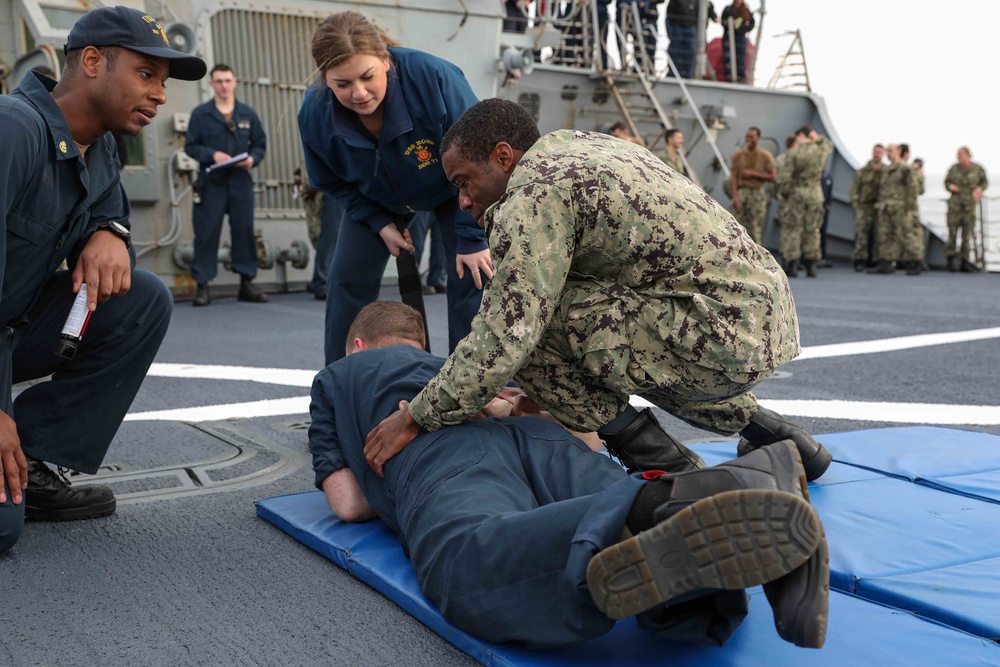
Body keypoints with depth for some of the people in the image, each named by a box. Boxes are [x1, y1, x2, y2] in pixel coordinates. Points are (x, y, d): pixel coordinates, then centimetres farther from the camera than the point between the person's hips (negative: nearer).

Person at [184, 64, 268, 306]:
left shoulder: (247, 113, 10)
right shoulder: (200, 113, 4)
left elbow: (260, 143, 12)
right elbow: (190, 145, 2)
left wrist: (253, 158, -8)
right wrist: (212, 154, -14)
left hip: (241, 180, 2)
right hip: (211, 182, -2)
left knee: (244, 230, 4)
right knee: (207, 233, -3)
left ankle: (247, 282, 13)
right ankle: (202, 285, 3)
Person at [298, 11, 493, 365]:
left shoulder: (432, 75, -40)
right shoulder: (314, 114, -28)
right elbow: (330, 181, -6)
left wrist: (472, 238, -25)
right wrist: (380, 224, -13)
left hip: (452, 190, -3)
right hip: (377, 200, 3)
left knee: (470, 278, -13)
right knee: (347, 281, -3)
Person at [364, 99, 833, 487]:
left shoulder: (535, 194, -11)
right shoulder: (581, 145, 18)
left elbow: (505, 336, -19)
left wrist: (417, 418, -8)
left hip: (724, 339, -10)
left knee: (529, 319, -13)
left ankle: (662, 464, 0)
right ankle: (762, 427, 28)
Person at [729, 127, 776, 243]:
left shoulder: (766, 155, 0)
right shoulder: (738, 155, 5)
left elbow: (772, 177, -3)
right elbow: (734, 176, 2)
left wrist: (753, 173, -11)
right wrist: (735, 195, -9)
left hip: (757, 194, -1)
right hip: (741, 192, 1)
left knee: (756, 229, -2)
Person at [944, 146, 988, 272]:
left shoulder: (978, 169, -1)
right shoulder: (954, 168, -1)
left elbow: (984, 182, 11)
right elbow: (947, 182, 11)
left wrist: (979, 189, -8)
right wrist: (950, 186, -10)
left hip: (970, 205, 0)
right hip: (955, 204, 0)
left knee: (968, 233, 1)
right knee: (952, 231, -5)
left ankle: (964, 260, 8)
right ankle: (951, 258, 4)